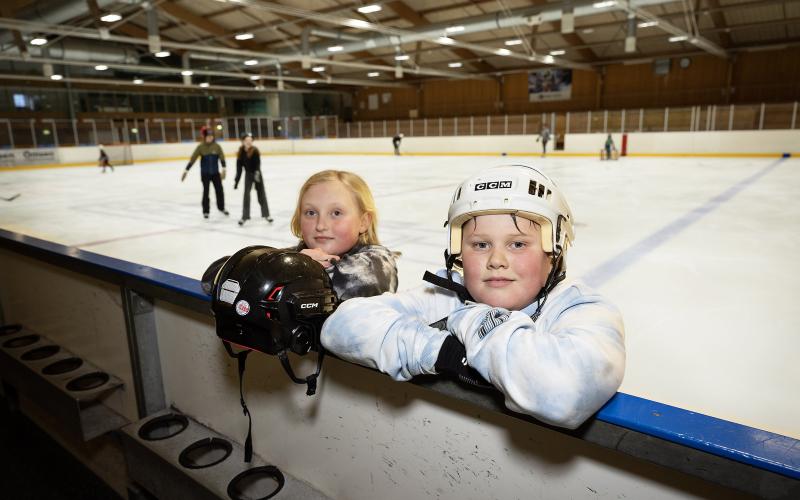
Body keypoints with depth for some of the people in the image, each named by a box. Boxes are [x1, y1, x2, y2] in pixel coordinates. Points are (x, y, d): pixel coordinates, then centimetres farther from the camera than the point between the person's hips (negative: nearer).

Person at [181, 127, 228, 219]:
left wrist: (223, 169, -17)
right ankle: (205, 211, 13)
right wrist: (186, 171, -9)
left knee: (219, 190, 8)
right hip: (205, 173, -2)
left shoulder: (216, 146, -5)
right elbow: (192, 159, -9)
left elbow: (222, 157, -6)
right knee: (206, 191, 3)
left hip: (215, 172, 2)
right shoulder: (200, 147, -9)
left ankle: (221, 207, 28)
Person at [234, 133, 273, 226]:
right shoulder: (241, 152, -6)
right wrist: (236, 180, -3)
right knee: (246, 195, -4)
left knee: (261, 194, 5)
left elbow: (258, 163, -25)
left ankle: (266, 215, 17)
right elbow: (239, 167, -3)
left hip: (257, 174, -2)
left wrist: (257, 172, -42)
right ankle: (244, 216, 4)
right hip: (248, 175, 2)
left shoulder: (255, 150, -16)